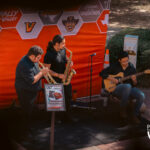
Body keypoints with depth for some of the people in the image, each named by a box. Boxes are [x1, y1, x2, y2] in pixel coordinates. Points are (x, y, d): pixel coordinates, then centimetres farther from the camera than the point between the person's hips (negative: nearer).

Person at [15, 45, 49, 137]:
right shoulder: (25, 65, -31)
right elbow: (32, 81, -28)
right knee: (27, 112, 3)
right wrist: (42, 72, -19)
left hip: (33, 90, 9)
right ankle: (27, 132, 16)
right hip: (25, 92, -9)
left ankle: (30, 127, 37)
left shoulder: (33, 60, -1)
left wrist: (42, 72, -1)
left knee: (31, 110, 21)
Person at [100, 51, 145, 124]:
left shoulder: (132, 68, 6)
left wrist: (134, 80, -15)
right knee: (127, 86, -39)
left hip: (129, 90, 3)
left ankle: (135, 115, -11)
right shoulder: (114, 66, 0)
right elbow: (102, 73, 0)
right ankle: (123, 108, -21)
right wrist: (111, 78, -13)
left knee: (141, 96, -26)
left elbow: (134, 84, 8)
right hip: (116, 89, -3)